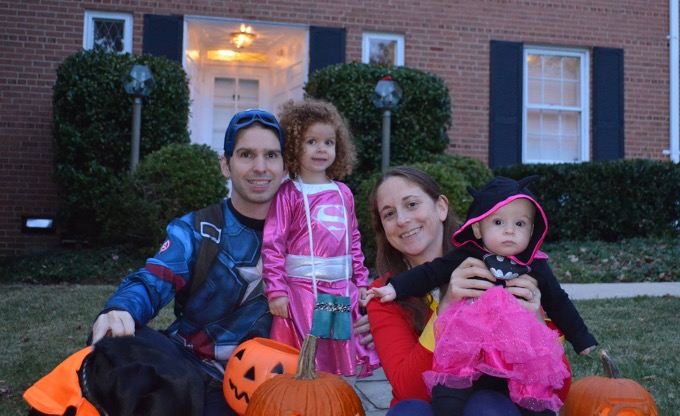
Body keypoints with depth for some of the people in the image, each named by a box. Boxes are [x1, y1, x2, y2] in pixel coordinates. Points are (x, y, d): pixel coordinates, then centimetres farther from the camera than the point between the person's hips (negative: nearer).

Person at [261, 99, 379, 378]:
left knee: (337, 361, 12)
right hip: (302, 289, -5)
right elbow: (273, 244, -9)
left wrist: (361, 283, 15)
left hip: (342, 290, 5)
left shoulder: (343, 193, 11)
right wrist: (276, 290, -14)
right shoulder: (288, 194, -5)